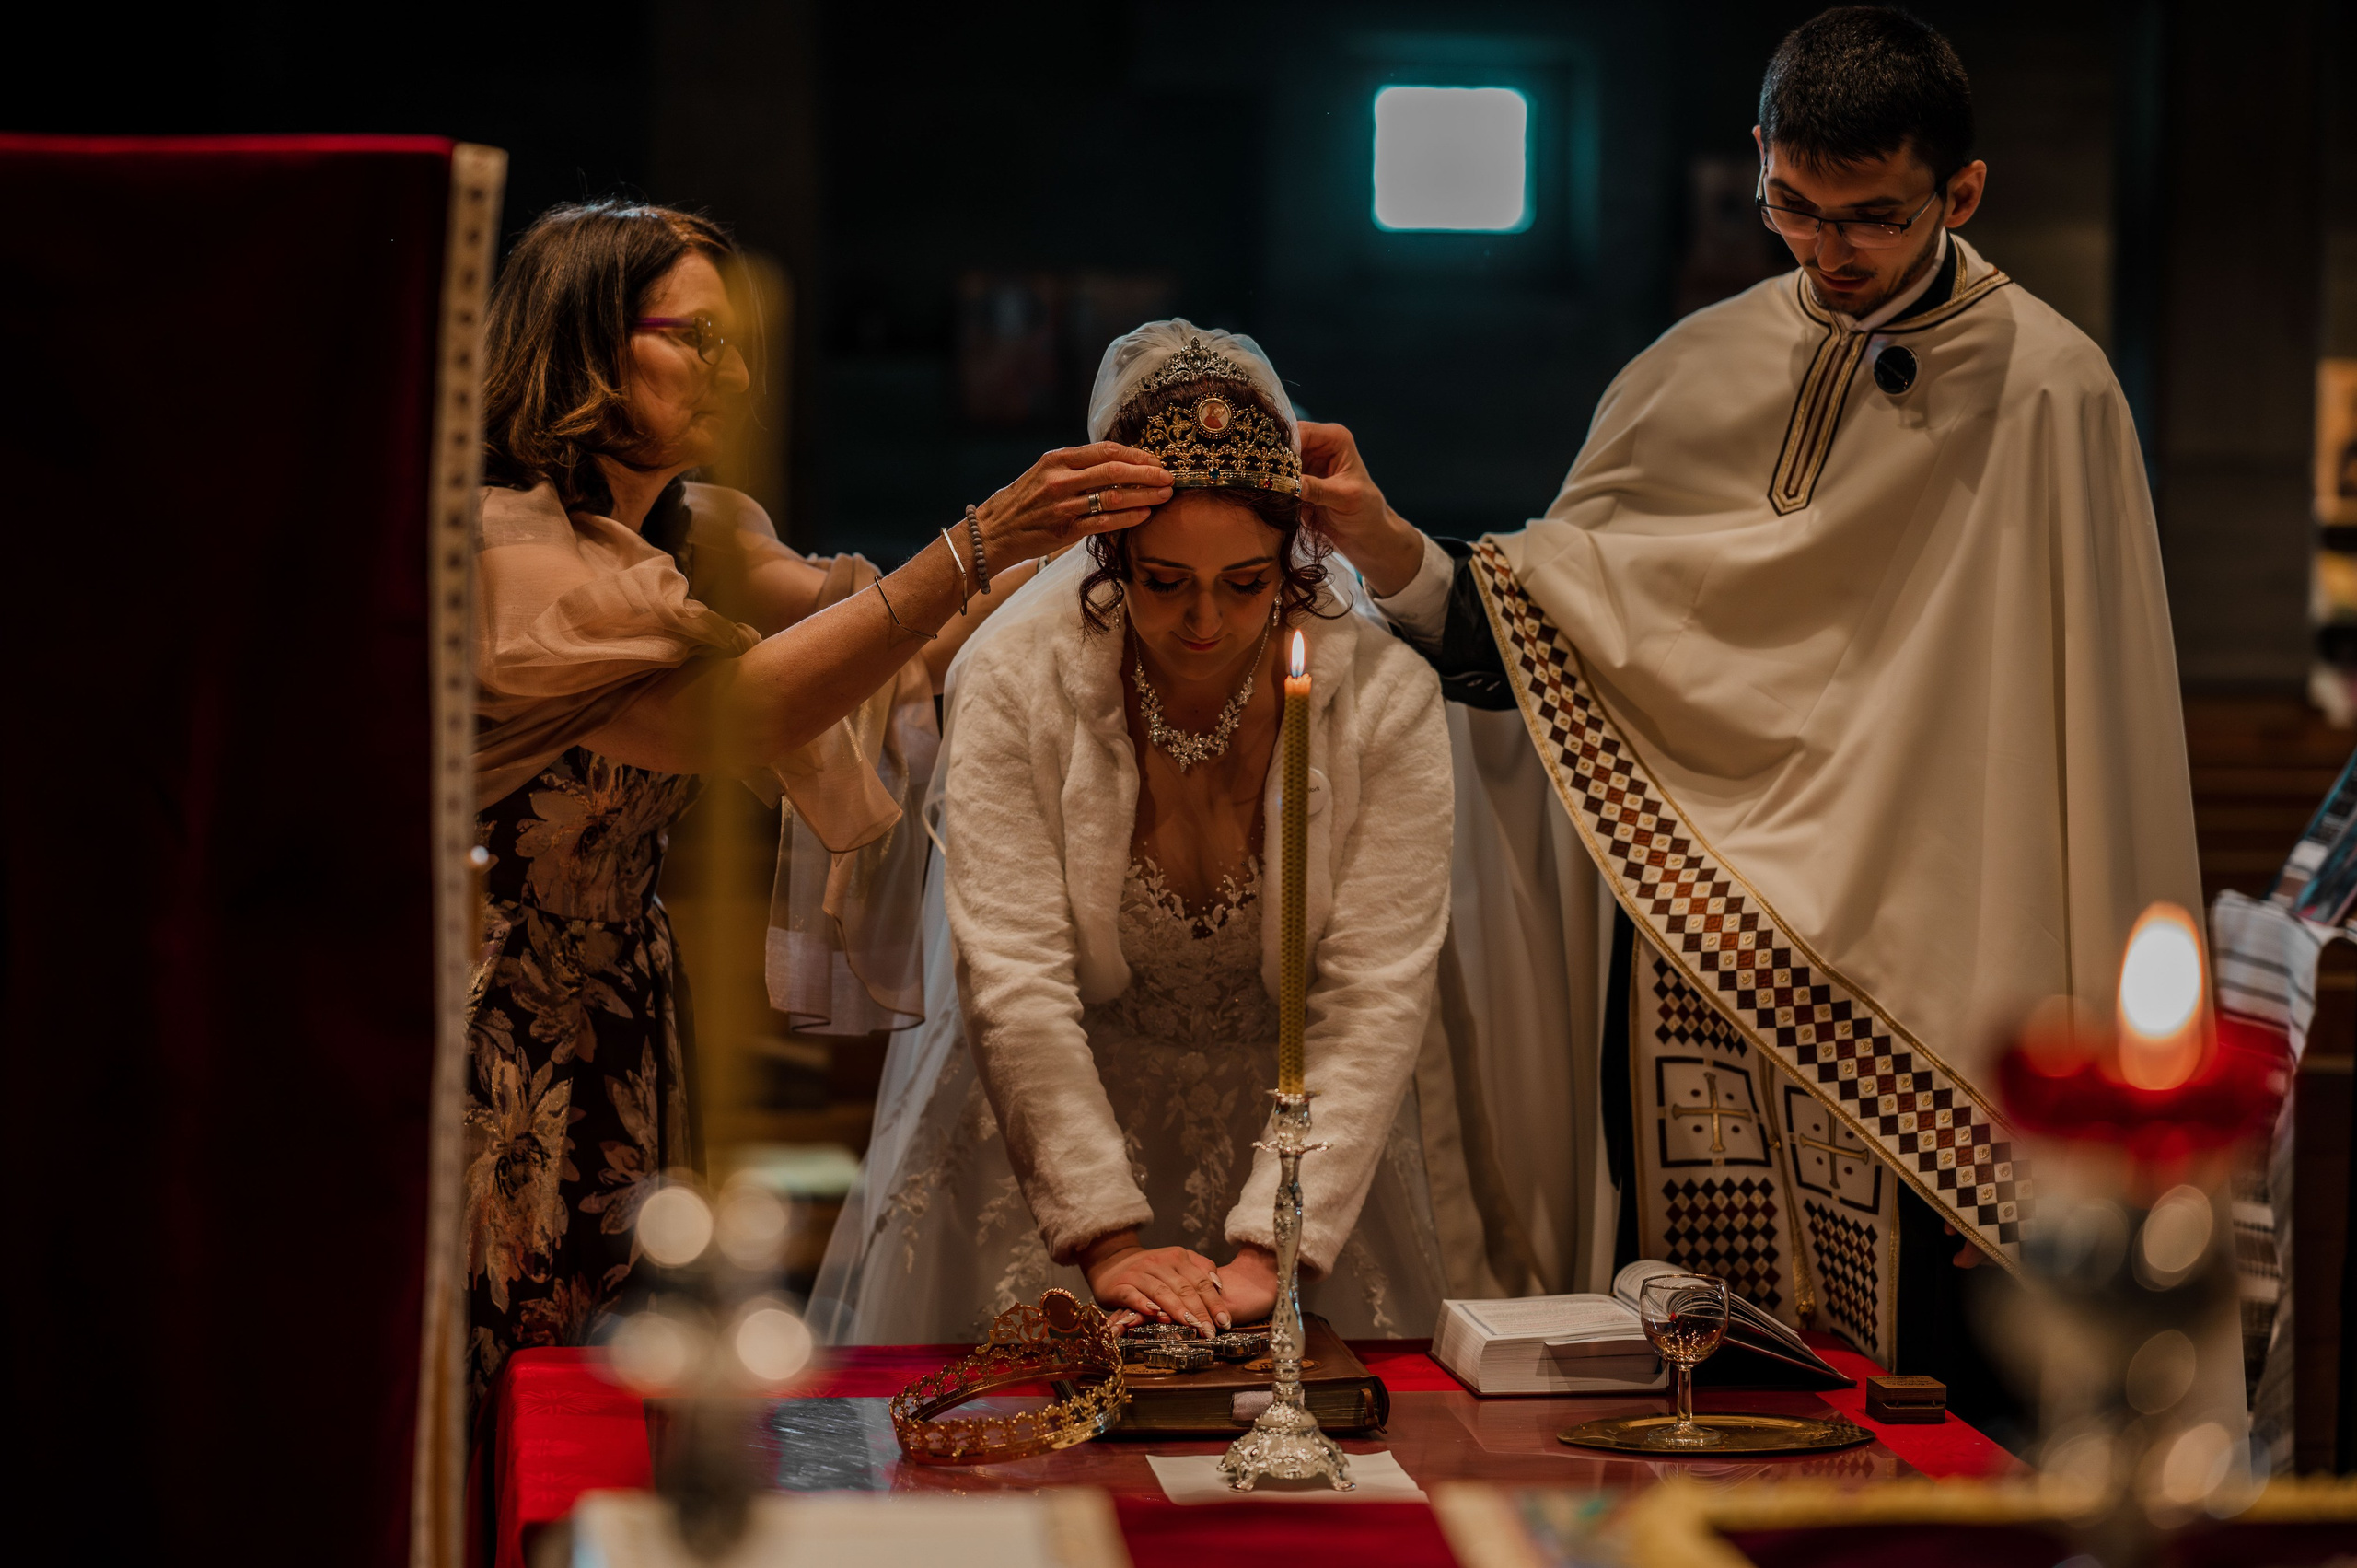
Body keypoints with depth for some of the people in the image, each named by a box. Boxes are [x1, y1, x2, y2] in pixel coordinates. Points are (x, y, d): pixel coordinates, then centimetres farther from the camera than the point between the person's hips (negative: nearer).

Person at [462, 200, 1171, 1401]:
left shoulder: (689, 538, 10)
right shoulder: (498, 550, -18)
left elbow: (891, 657, 3)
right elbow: (739, 710, -27)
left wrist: (1077, 538, -8)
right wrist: (979, 545, -30)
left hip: (611, 1028, 8)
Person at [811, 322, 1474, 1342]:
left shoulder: (1384, 698, -16)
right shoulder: (1014, 683, -17)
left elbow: (1375, 1000, -18)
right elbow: (1015, 981, -21)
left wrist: (1272, 1248, -28)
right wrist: (1107, 1239, -29)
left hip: (1300, 1123, 1)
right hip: (1051, 1124, 0)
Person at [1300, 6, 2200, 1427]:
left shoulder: (2045, 394, -4)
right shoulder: (1697, 373, 8)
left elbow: (2095, 734, -5)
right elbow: (1537, 639, 10)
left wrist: (2085, 1047, -7)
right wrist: (1389, 550, -8)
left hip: (1899, 989, -4)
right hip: (1689, 962, 4)